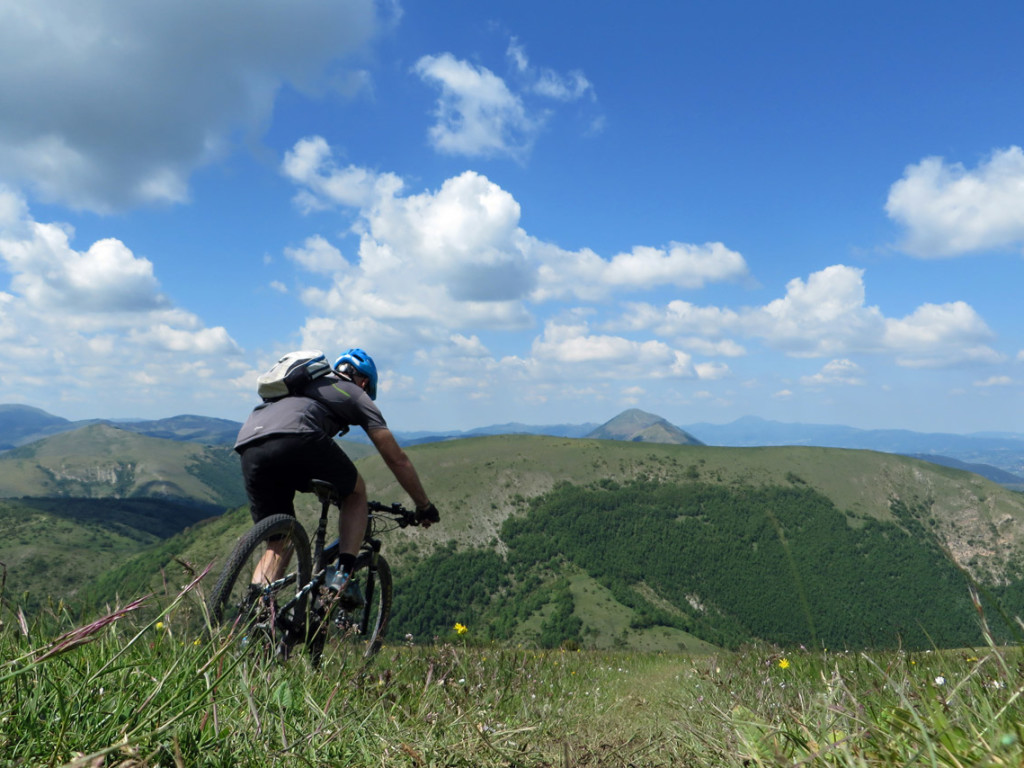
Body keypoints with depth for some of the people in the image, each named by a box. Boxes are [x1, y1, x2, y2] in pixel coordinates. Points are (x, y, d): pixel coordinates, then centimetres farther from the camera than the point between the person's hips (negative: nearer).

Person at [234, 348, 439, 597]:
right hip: (297, 438, -5)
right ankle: (343, 575, 8)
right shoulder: (356, 394, 24)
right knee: (356, 492, 23)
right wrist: (424, 506, 32)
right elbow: (397, 459, 21)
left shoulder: (304, 382, 40)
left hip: (248, 448, 5)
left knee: (278, 545, 20)